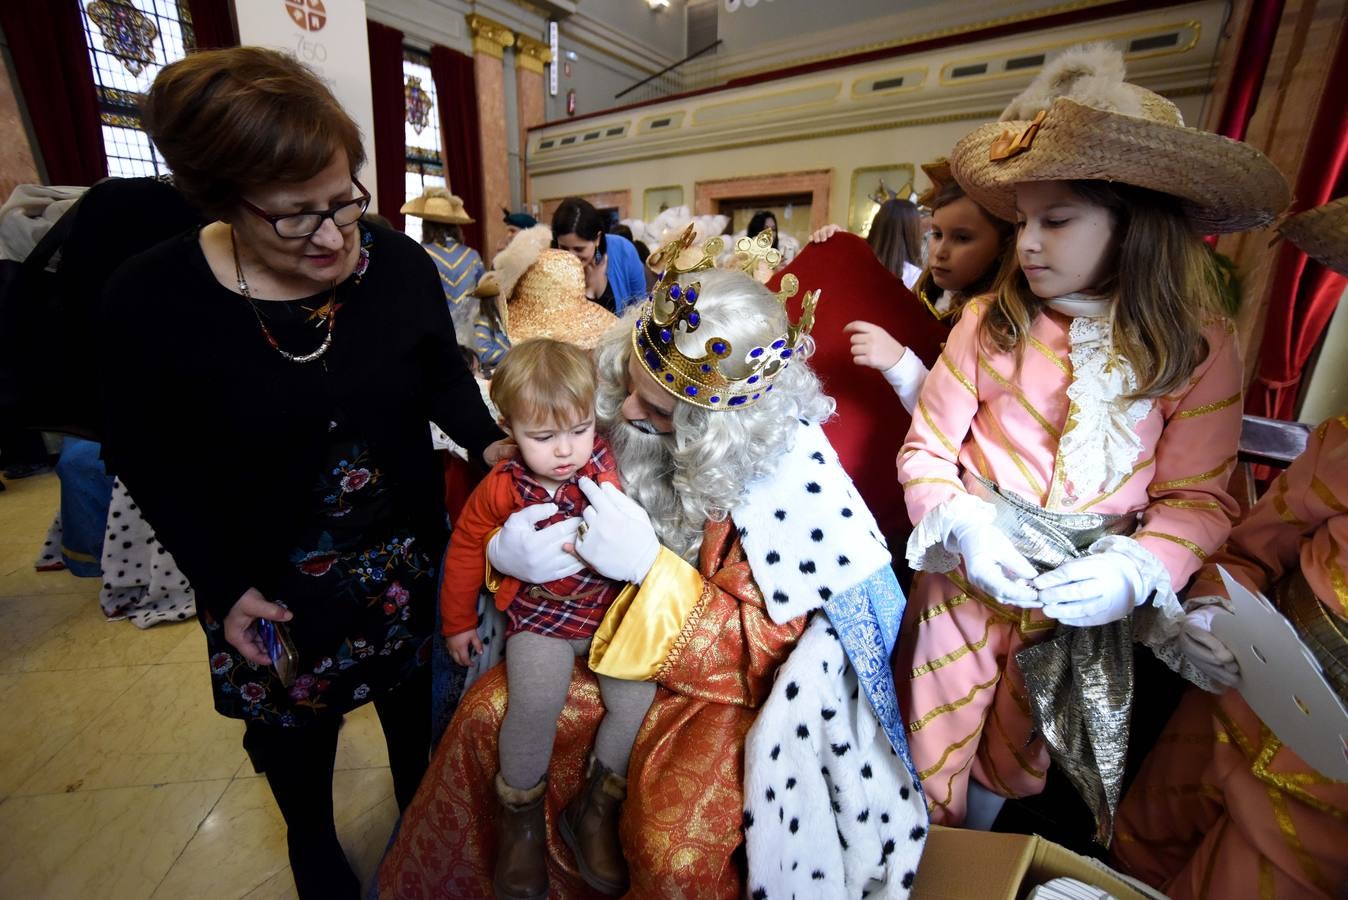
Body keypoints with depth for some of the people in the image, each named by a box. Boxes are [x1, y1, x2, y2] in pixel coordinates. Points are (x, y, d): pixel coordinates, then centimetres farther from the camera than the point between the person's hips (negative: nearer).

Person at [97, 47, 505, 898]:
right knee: (296, 737, 24)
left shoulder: (400, 265, -14)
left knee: (414, 703, 24)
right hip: (269, 586, -1)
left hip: (406, 560, 2)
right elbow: (149, 458, -6)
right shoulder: (150, 301, -17)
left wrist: (488, 441, -17)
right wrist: (225, 586, -10)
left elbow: (443, 373, 1)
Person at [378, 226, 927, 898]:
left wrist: (650, 565, -32)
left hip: (730, 679, -4)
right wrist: (508, 550, -20)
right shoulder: (625, 426, -12)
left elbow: (761, 645, -19)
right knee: (484, 716, -1)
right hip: (616, 640, 5)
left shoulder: (793, 476, -26)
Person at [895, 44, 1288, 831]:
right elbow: (924, 451, -8)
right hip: (969, 580, 0)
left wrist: (1135, 570, -23)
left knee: (1017, 772, 25)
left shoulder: (1201, 346, -7)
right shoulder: (988, 325, -10)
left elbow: (1199, 496, -6)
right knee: (931, 769, 18)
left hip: (1088, 600, 1)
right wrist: (963, 525, -24)